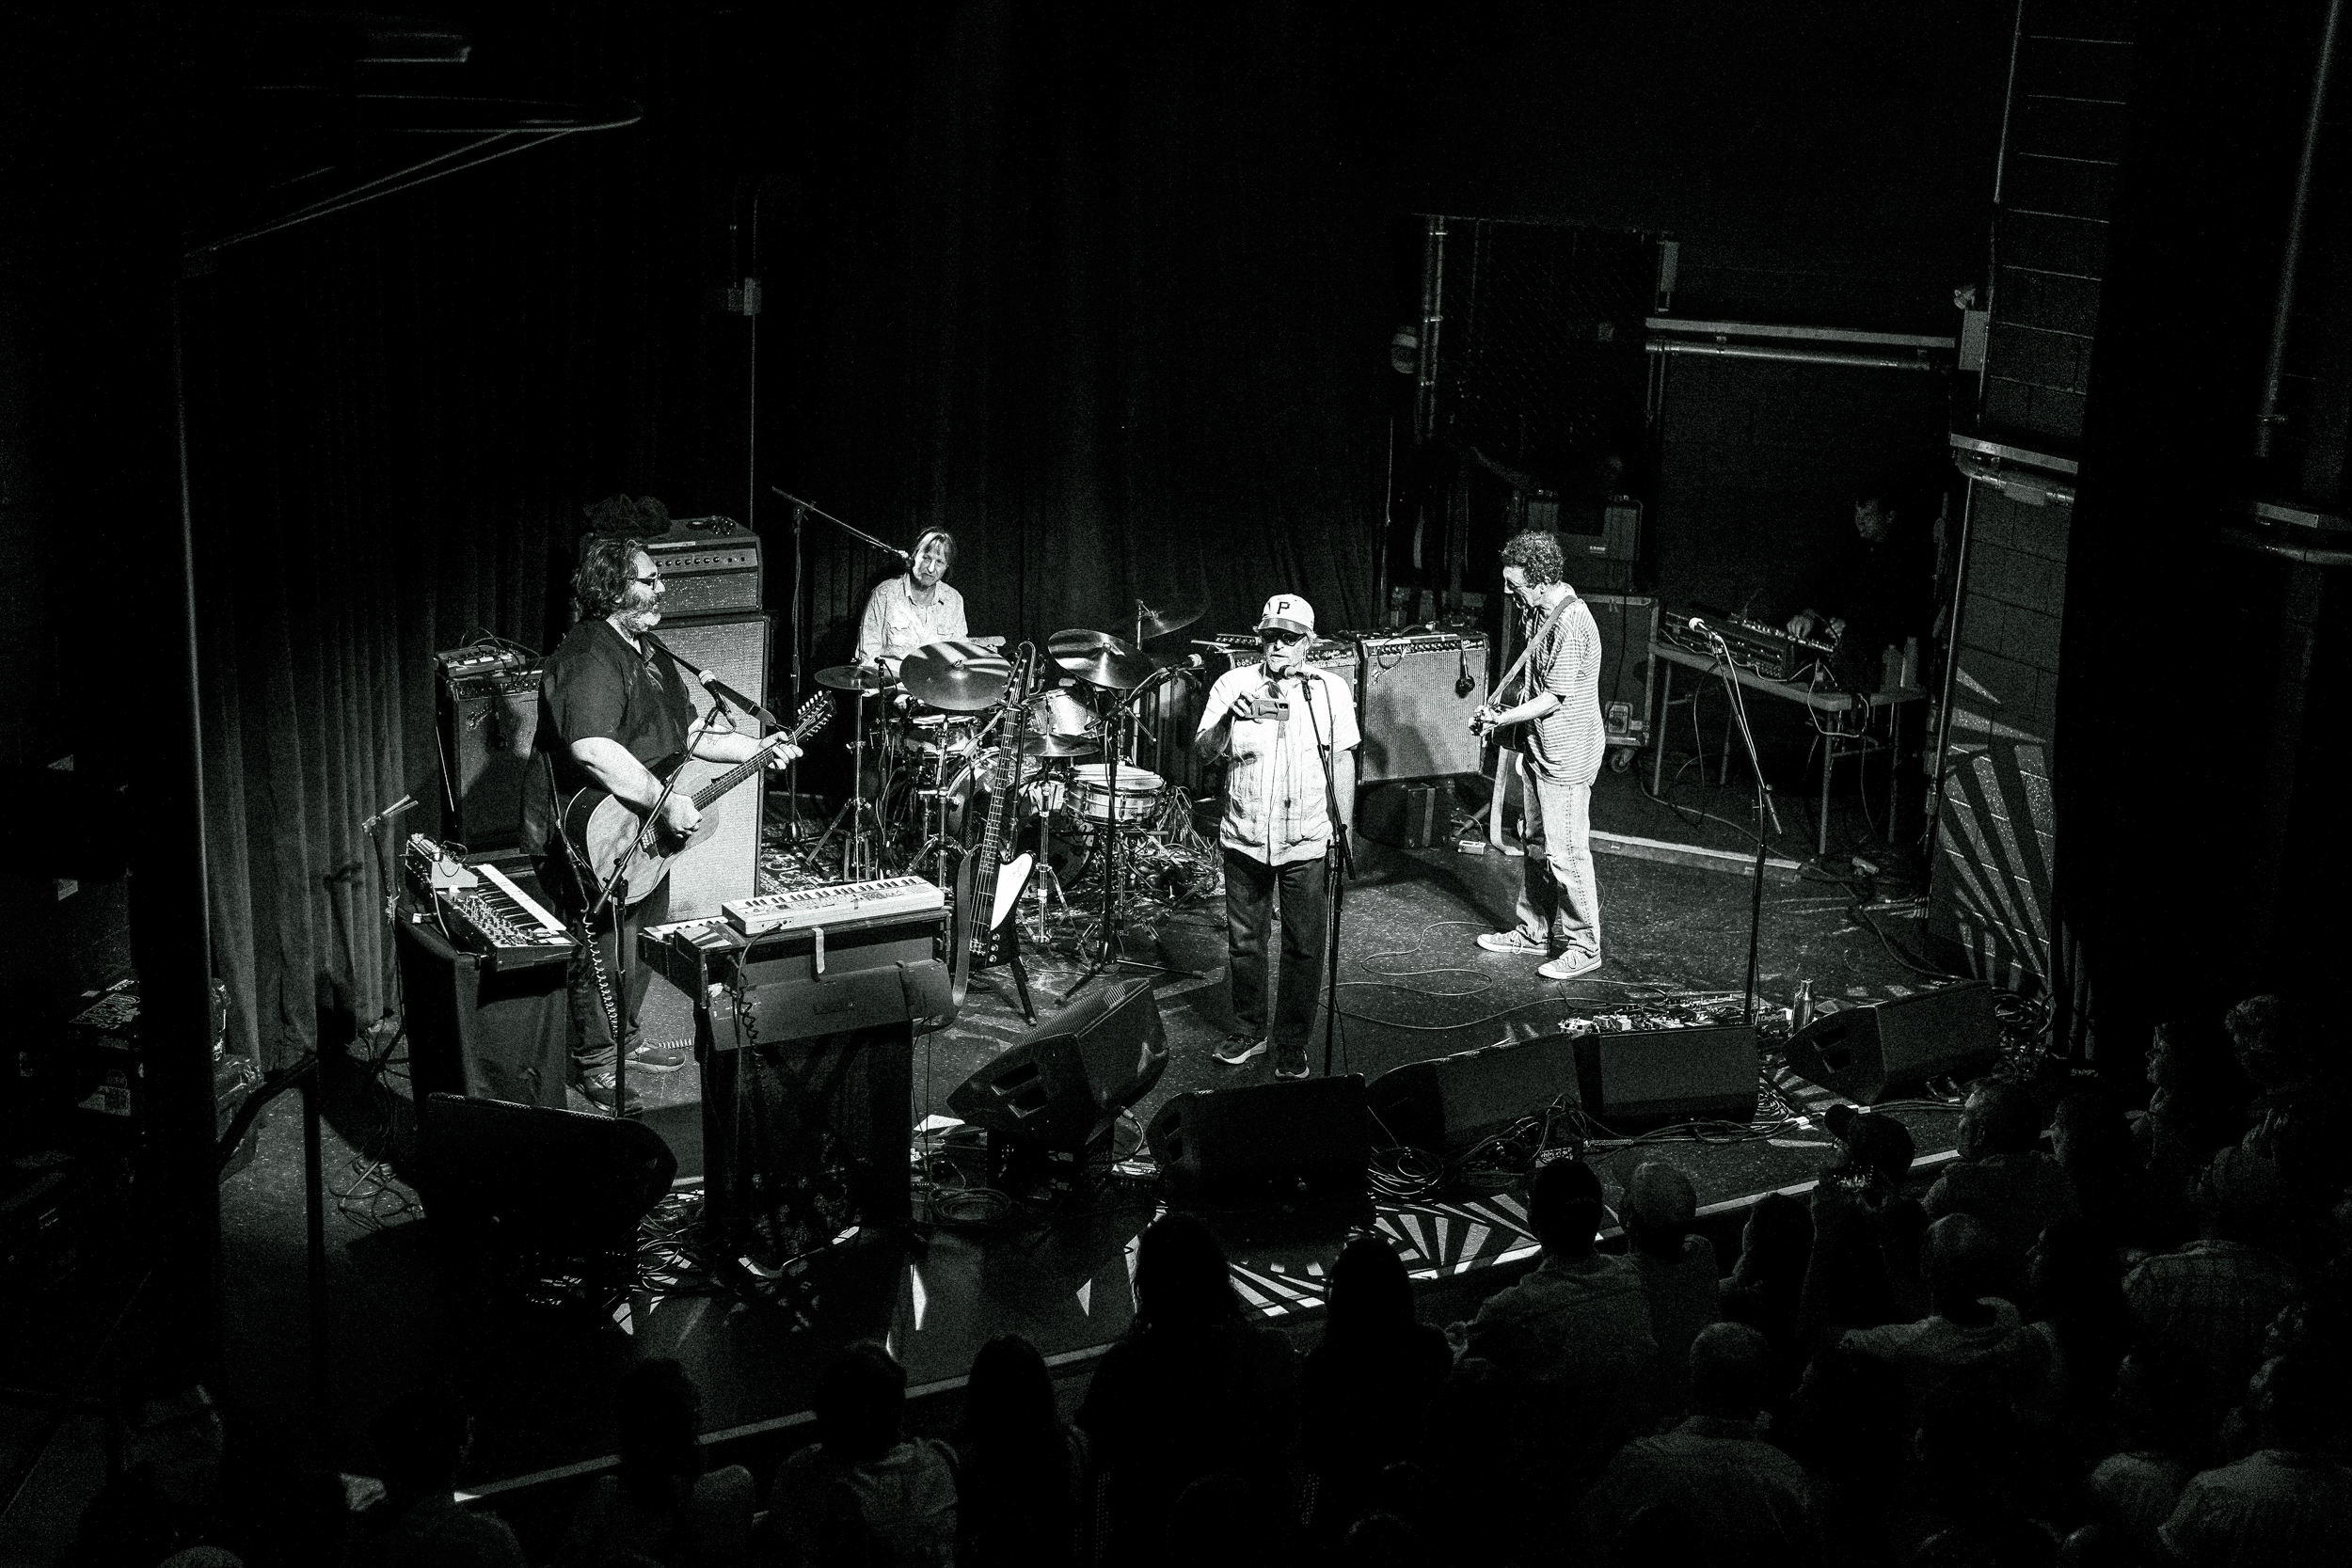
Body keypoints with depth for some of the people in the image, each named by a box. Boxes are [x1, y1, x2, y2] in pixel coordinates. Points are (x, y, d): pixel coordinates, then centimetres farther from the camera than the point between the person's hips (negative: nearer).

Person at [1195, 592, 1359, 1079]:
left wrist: (1345, 829, 0)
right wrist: (1227, 719, -25)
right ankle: (1248, 1030, 29)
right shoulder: (1234, 683, 1)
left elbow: (1342, 762, 3)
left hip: (1307, 842, -1)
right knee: (1243, 940, 11)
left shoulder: (1331, 690, 0)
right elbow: (1204, 751, -5)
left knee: (1304, 947, 3)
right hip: (1244, 838, 1)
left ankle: (1292, 1046, 16)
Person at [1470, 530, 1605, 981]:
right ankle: (1534, 932, 29)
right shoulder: (1546, 615, 9)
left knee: (1565, 854, -4)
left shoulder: (1571, 625, -22)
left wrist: (1503, 719, -16)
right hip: (1543, 752, 10)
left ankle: (1583, 946, 7)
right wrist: (1502, 714, 7)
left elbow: (1555, 698, -21)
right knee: (1536, 846, 17)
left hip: (1567, 757, -10)